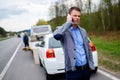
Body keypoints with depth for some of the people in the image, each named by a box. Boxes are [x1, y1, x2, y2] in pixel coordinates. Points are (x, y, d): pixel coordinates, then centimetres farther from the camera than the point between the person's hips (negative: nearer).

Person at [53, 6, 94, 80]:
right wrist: (68, 22, -20)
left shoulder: (83, 31, 9)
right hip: (73, 70, -5)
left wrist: (91, 64, 11)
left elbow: (88, 49, 14)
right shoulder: (64, 30, -7)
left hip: (86, 68, 5)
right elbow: (56, 35, -32)